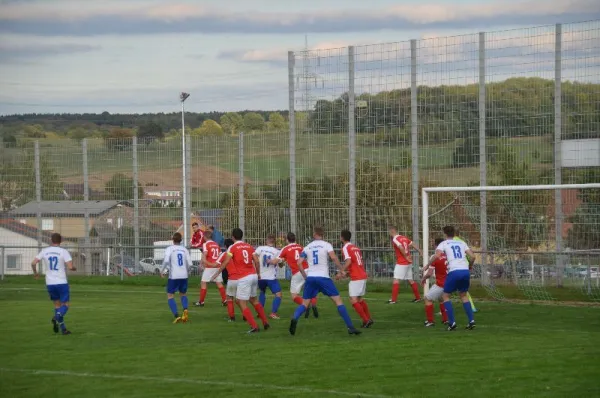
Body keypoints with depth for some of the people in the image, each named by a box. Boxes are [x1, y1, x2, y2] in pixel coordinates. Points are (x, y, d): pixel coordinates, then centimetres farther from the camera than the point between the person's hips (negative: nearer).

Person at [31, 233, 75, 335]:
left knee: (57, 304, 16)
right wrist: (73, 268, 7)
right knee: (65, 305, 5)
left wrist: (35, 273, 16)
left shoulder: (44, 251, 1)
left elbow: (33, 263, -4)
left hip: (50, 284, 3)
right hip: (62, 283, -3)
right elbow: (70, 267, -17)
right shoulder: (64, 252, -8)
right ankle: (57, 317, -26)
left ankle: (63, 328, 11)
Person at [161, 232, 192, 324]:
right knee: (183, 294, 22)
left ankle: (176, 316, -13)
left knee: (170, 296, 6)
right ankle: (185, 310, -7)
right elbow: (189, 264, 4)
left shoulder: (169, 249, -3)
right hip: (184, 276, 4)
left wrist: (163, 271, -3)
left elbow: (166, 260, -18)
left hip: (173, 276, -4)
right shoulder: (184, 249, 8)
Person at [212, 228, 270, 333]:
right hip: (253, 275, 7)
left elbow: (226, 262, -13)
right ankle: (265, 323, 26)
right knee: (254, 300, 24)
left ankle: (254, 326, -8)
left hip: (243, 278, -7)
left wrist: (216, 274, -8)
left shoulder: (232, 248, -5)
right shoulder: (249, 247, 11)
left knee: (242, 304, 0)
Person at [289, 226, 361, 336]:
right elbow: (333, 257, -15)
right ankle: (350, 327, -5)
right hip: (323, 277, -3)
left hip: (310, 277, 3)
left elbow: (299, 263, 6)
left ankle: (295, 318, -21)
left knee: (304, 303, 9)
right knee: (338, 300, 2)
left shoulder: (307, 247, 12)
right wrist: (342, 270, -6)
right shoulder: (326, 245, 2)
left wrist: (305, 276, 16)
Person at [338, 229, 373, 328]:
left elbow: (348, 261, -22)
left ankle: (366, 320, -14)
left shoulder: (345, 248, -7)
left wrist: (341, 272, -16)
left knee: (353, 300, -8)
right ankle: (369, 319, 22)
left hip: (356, 278, -9)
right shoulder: (355, 248, 17)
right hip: (363, 275, 9)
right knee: (360, 299, 19)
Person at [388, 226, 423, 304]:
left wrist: (406, 257, -14)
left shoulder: (395, 239, -11)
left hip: (401, 262, -8)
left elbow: (401, 248, -25)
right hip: (408, 262, 8)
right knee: (410, 280, 15)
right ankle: (418, 297, 19)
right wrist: (421, 252, 14)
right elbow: (413, 245, 12)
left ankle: (393, 299, -11)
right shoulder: (404, 238, 12)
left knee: (396, 280, -7)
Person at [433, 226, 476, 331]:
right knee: (463, 295, 24)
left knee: (445, 296, 13)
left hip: (454, 272, -4)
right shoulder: (461, 243, 20)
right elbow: (472, 256, 11)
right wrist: (469, 267, 29)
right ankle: (471, 321, 11)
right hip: (465, 271, 4)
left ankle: (452, 322, 2)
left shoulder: (444, 244, 9)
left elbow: (437, 255, -11)